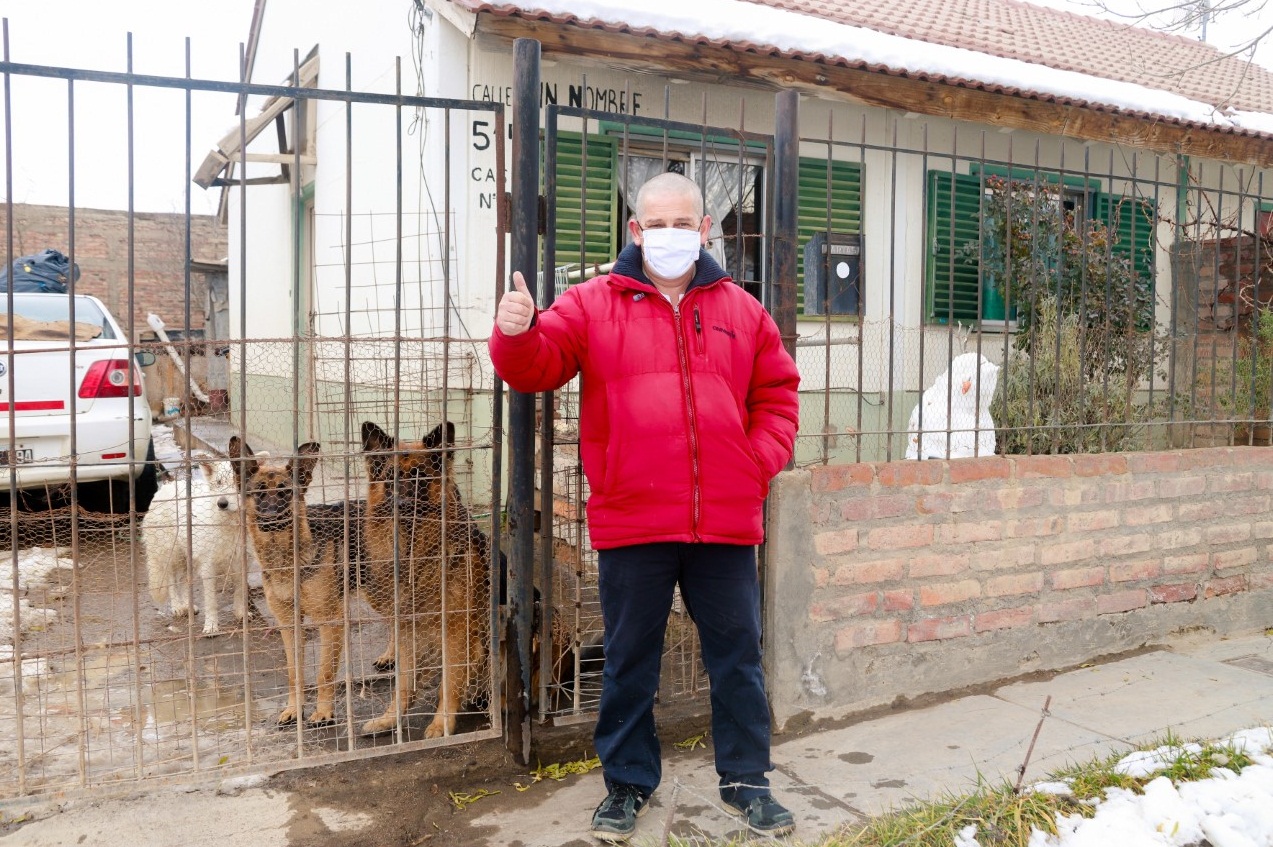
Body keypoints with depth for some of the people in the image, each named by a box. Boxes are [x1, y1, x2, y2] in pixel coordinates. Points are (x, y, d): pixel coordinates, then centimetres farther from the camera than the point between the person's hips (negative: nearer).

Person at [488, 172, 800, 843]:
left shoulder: (742, 311, 10)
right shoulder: (591, 304, 3)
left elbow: (777, 396, 14)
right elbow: (537, 366, -6)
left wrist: (761, 462, 1)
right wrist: (517, 334, -28)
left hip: (726, 522, 2)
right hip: (631, 522, -2)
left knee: (737, 657, 12)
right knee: (630, 661, 11)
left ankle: (745, 779, 30)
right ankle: (628, 784, 30)